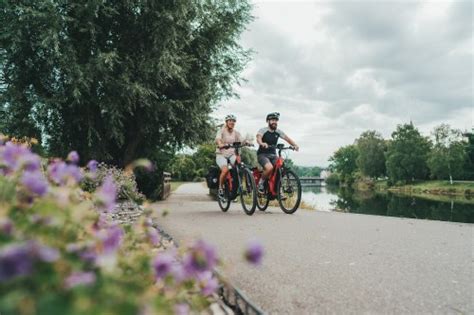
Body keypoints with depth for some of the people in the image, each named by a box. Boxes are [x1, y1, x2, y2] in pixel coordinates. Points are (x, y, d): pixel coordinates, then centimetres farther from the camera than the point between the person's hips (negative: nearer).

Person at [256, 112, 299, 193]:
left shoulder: (278, 132, 4)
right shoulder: (263, 130, -9)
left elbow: (287, 138, -3)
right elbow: (258, 138, -28)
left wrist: (295, 145, -23)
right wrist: (262, 143, -52)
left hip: (273, 155, 5)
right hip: (262, 155, -5)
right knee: (270, 168, -31)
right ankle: (261, 183, -5)